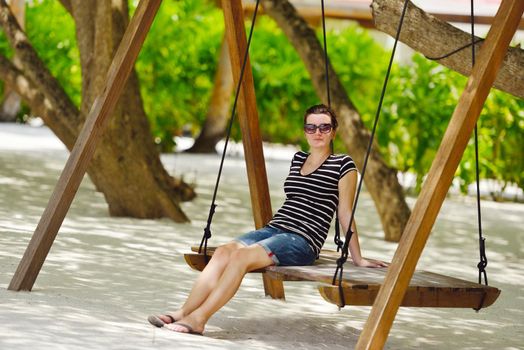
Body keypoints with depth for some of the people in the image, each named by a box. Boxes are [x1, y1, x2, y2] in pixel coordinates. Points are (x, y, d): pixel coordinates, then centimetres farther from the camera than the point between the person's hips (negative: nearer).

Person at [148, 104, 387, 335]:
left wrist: (357, 259, 3)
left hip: (303, 241, -6)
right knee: (223, 252, -22)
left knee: (241, 256, -30)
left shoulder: (343, 166, 1)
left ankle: (198, 319, -35)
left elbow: (345, 214, 3)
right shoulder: (298, 159, 20)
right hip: (273, 229, 6)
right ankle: (183, 313, -32)